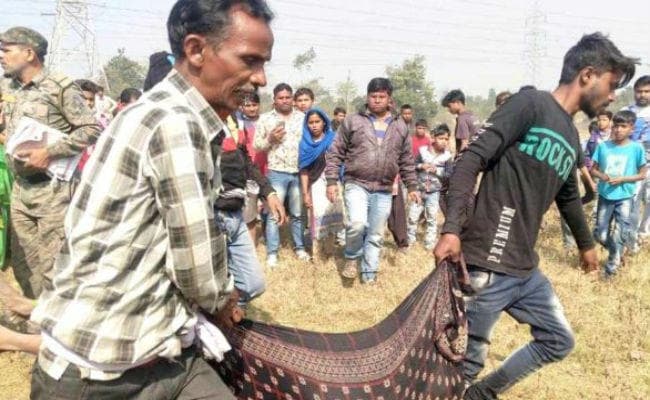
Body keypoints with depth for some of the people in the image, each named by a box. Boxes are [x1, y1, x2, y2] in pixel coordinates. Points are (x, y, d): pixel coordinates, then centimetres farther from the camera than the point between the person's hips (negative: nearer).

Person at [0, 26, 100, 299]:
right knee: (23, 262, 13)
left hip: (52, 189, -7)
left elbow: (92, 129, -13)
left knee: (52, 264, -2)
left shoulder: (60, 87, -9)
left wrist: (50, 153, -18)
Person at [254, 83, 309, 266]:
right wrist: (271, 139, -14)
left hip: (299, 172, 2)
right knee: (274, 214, -1)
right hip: (277, 173, -2)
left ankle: (300, 247, 26)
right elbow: (257, 145, 4)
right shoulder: (265, 118, 3)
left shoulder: (302, 117, 8)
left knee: (298, 214, 13)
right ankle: (272, 252, 7)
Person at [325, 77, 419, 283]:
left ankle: (369, 275, 23)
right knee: (357, 223, -23)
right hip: (356, 185, -3)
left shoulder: (400, 127, 9)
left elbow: (407, 161, 15)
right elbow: (335, 154, 1)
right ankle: (351, 258, 5)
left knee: (376, 236, 8)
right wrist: (332, 181, -5)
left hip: (384, 191, 3)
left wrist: (412, 186, 11)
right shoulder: (352, 121, 1)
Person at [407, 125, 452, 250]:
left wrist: (437, 171, -17)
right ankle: (410, 240, 21)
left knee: (432, 218, 8)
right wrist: (421, 166, -17)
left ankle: (430, 243, 20)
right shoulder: (423, 150, -4)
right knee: (413, 216, 5)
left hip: (434, 192, 0)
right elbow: (413, 164, 2)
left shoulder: (447, 156, -5)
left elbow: (449, 174, -6)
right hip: (419, 190, 1)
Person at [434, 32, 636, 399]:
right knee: (467, 361, -3)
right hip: (487, 267, -9)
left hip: (526, 270, 10)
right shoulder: (530, 104, -8)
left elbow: (569, 196, 33)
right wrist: (452, 229, -27)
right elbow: (470, 161, -17)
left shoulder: (572, 137, 18)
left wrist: (586, 243, 46)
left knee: (559, 341, 21)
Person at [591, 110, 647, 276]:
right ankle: (616, 254, 36)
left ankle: (612, 264, 15)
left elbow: (642, 174, -2)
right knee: (600, 235, 8)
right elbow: (593, 169, 5)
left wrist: (623, 179, -16)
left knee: (622, 234, -7)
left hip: (625, 197, -2)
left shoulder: (637, 148, -8)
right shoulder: (603, 146, -3)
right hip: (605, 196, 2)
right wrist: (602, 176, -16)